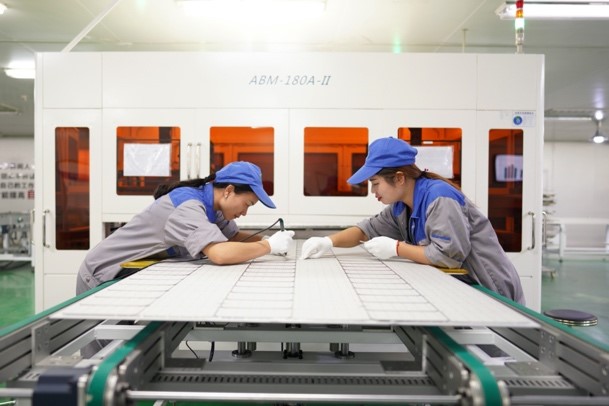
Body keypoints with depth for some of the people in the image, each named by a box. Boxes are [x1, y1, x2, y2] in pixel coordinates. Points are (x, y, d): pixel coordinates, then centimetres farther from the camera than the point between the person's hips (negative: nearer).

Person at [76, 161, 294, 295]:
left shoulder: (209, 201, -5)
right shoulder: (188, 206, -34)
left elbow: (233, 237, 6)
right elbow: (221, 254, -51)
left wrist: (267, 239, -14)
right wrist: (269, 246, -35)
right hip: (103, 278, -9)